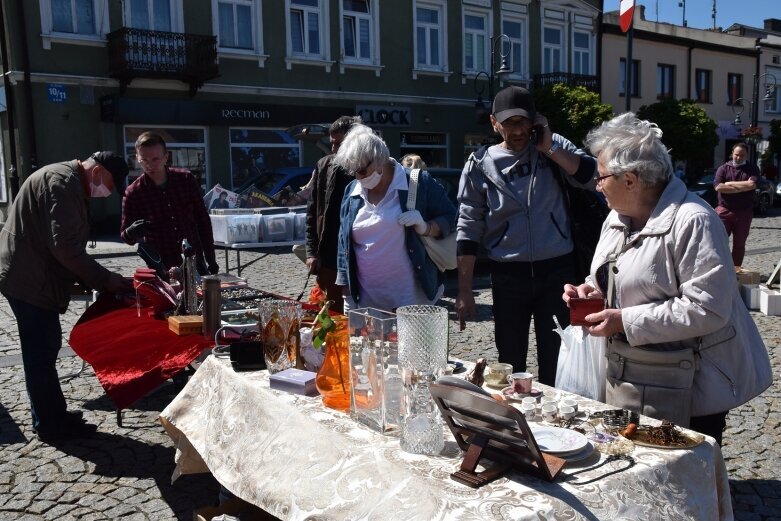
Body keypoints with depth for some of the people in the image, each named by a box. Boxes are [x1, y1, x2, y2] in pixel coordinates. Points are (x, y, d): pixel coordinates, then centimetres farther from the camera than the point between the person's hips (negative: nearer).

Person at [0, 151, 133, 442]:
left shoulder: (66, 182, 17)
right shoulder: (63, 182, -17)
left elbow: (65, 243, 19)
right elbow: (65, 247, -25)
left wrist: (92, 279, 11)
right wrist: (103, 279, -17)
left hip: (31, 277, 11)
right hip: (30, 281, -11)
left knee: (44, 350, 16)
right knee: (42, 353, -1)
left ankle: (51, 417, 27)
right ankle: (52, 426, 10)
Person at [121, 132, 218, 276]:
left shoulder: (186, 180, 1)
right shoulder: (133, 193, -3)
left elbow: (203, 220, 8)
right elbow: (125, 235, 4)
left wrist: (210, 259, 6)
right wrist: (131, 233, -20)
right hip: (161, 270, -2)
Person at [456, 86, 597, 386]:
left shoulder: (553, 146, 4)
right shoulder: (480, 165, 0)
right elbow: (469, 230, -1)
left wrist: (548, 148, -14)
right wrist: (464, 291, -5)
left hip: (557, 271, 0)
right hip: (508, 276, 0)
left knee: (556, 361, 8)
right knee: (511, 363, 12)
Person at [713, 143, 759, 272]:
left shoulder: (752, 169, 5)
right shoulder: (723, 168, 4)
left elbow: (751, 184, -15)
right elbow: (718, 187, -12)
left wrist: (730, 184, -10)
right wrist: (742, 187, -11)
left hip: (744, 212, 1)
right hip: (724, 210, -1)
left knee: (739, 243, 8)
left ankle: (736, 269, 17)